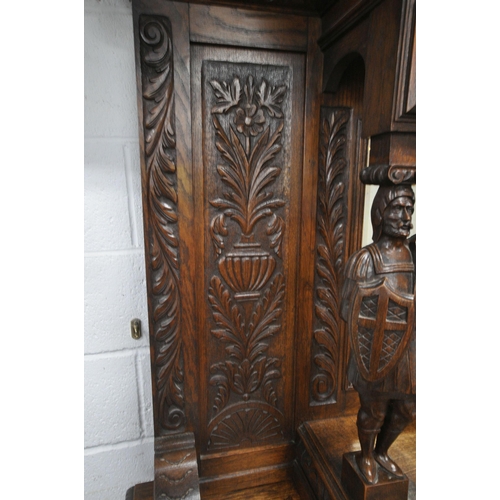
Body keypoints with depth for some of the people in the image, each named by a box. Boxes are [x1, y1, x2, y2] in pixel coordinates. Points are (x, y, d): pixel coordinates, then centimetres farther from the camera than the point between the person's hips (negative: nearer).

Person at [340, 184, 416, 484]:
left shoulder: (412, 253, -2)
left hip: (408, 350, 6)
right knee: (374, 410, 16)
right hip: (377, 352, -5)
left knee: (405, 409, 23)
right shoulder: (365, 260, -18)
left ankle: (381, 451, 51)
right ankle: (366, 456, 46)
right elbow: (349, 312, -15)